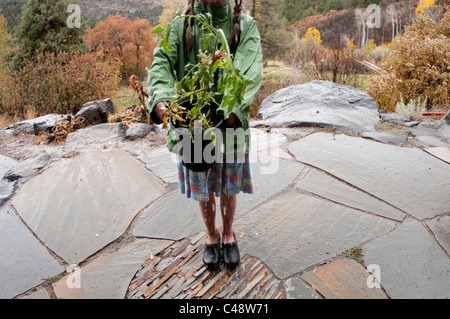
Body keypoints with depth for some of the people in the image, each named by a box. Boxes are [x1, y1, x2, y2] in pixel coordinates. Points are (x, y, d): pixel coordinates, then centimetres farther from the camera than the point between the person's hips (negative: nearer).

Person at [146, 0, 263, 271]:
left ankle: (228, 233, 43)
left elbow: (252, 72, -16)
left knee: (229, 187, 15)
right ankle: (212, 235, 42)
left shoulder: (245, 26, -1)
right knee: (203, 188, 15)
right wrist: (160, 100, -34)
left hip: (232, 123, 0)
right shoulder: (181, 27, 2)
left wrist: (233, 111, -35)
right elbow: (162, 63, -12)